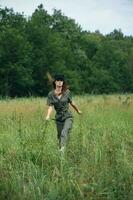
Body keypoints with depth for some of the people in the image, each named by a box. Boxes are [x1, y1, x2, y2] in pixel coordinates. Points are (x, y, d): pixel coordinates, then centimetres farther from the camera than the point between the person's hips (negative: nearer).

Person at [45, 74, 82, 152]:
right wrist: (48, 115, -27)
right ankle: (61, 148, 27)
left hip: (68, 116, -2)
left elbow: (71, 102, 12)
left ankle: (62, 148, -35)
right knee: (60, 135, 10)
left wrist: (78, 110, 26)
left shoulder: (67, 92, -4)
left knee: (64, 132, -24)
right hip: (59, 118, 3)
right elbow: (50, 106, -8)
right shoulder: (51, 94, -3)